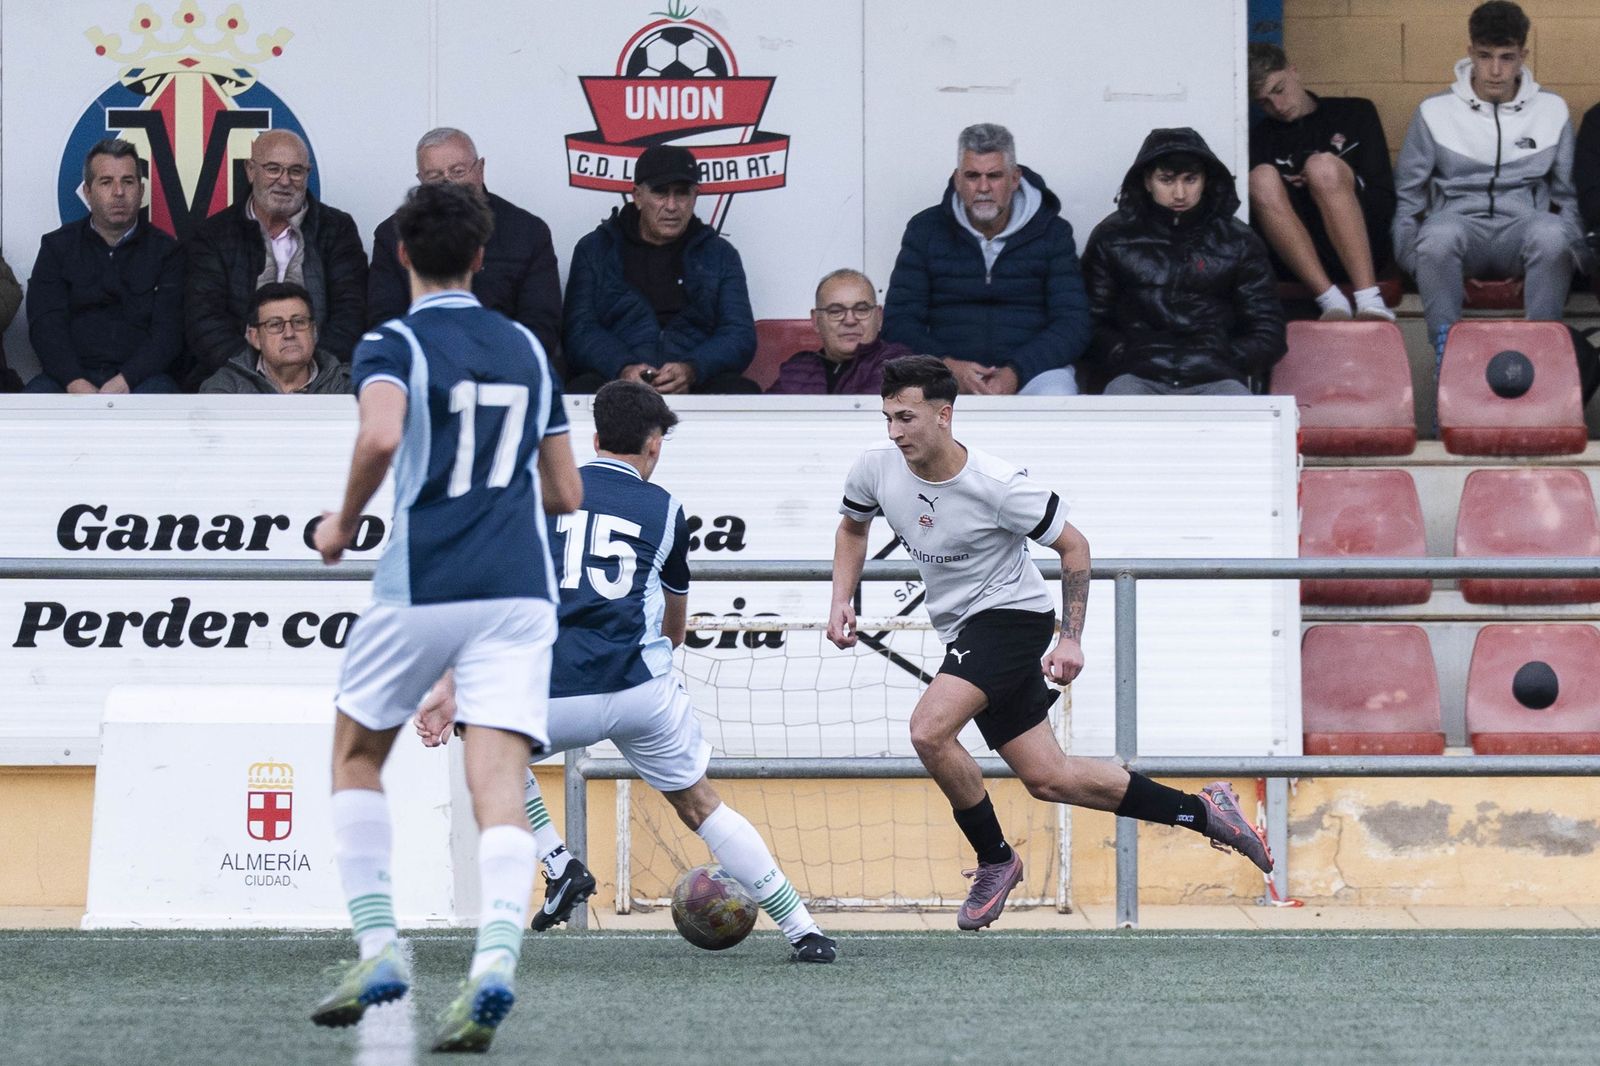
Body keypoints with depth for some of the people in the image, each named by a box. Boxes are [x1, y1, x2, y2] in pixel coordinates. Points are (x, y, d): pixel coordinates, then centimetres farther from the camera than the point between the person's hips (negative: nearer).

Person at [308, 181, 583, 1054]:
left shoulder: (394, 345, 0)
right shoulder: (527, 349, 15)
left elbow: (381, 434, -22)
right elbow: (565, 492, 18)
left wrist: (344, 523, -5)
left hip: (421, 588, -3)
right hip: (520, 586, 3)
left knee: (356, 754, 20)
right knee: (499, 787, -7)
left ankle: (378, 948, 9)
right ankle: (495, 958, -31)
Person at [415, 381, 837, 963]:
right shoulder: (665, 510, 14)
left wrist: (449, 689, 3)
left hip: (552, 698, 0)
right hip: (642, 691, 0)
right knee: (698, 803, 18)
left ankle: (559, 865, 12)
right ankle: (804, 931, 15)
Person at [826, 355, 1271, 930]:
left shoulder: (998, 486, -24)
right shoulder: (877, 467, -8)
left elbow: (1073, 546, -10)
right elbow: (853, 527, 14)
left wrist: (1070, 640, -13)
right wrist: (841, 602, 0)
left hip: (1011, 615, -7)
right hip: (964, 629, 7)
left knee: (929, 728, -27)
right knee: (1048, 779, 9)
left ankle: (996, 860, -7)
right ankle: (1201, 811, 22)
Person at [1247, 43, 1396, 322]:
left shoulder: (1354, 112, 22)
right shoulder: (1260, 139, 25)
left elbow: (1385, 200, 12)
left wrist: (1328, 184, -2)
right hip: (1290, 256, 1)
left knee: (1322, 165, -29)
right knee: (1263, 178, -26)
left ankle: (1369, 300, -42)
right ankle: (1330, 300, -41)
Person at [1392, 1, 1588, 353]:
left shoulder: (1552, 110, 12)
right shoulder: (1435, 112, 9)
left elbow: (1569, 194, 17)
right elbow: (1407, 195, 13)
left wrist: (1574, 255, 2)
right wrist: (1414, 261, 0)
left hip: (1523, 231, 0)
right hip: (1460, 222, 0)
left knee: (1551, 234, -37)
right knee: (1439, 234, -38)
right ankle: (1445, 348, -30)